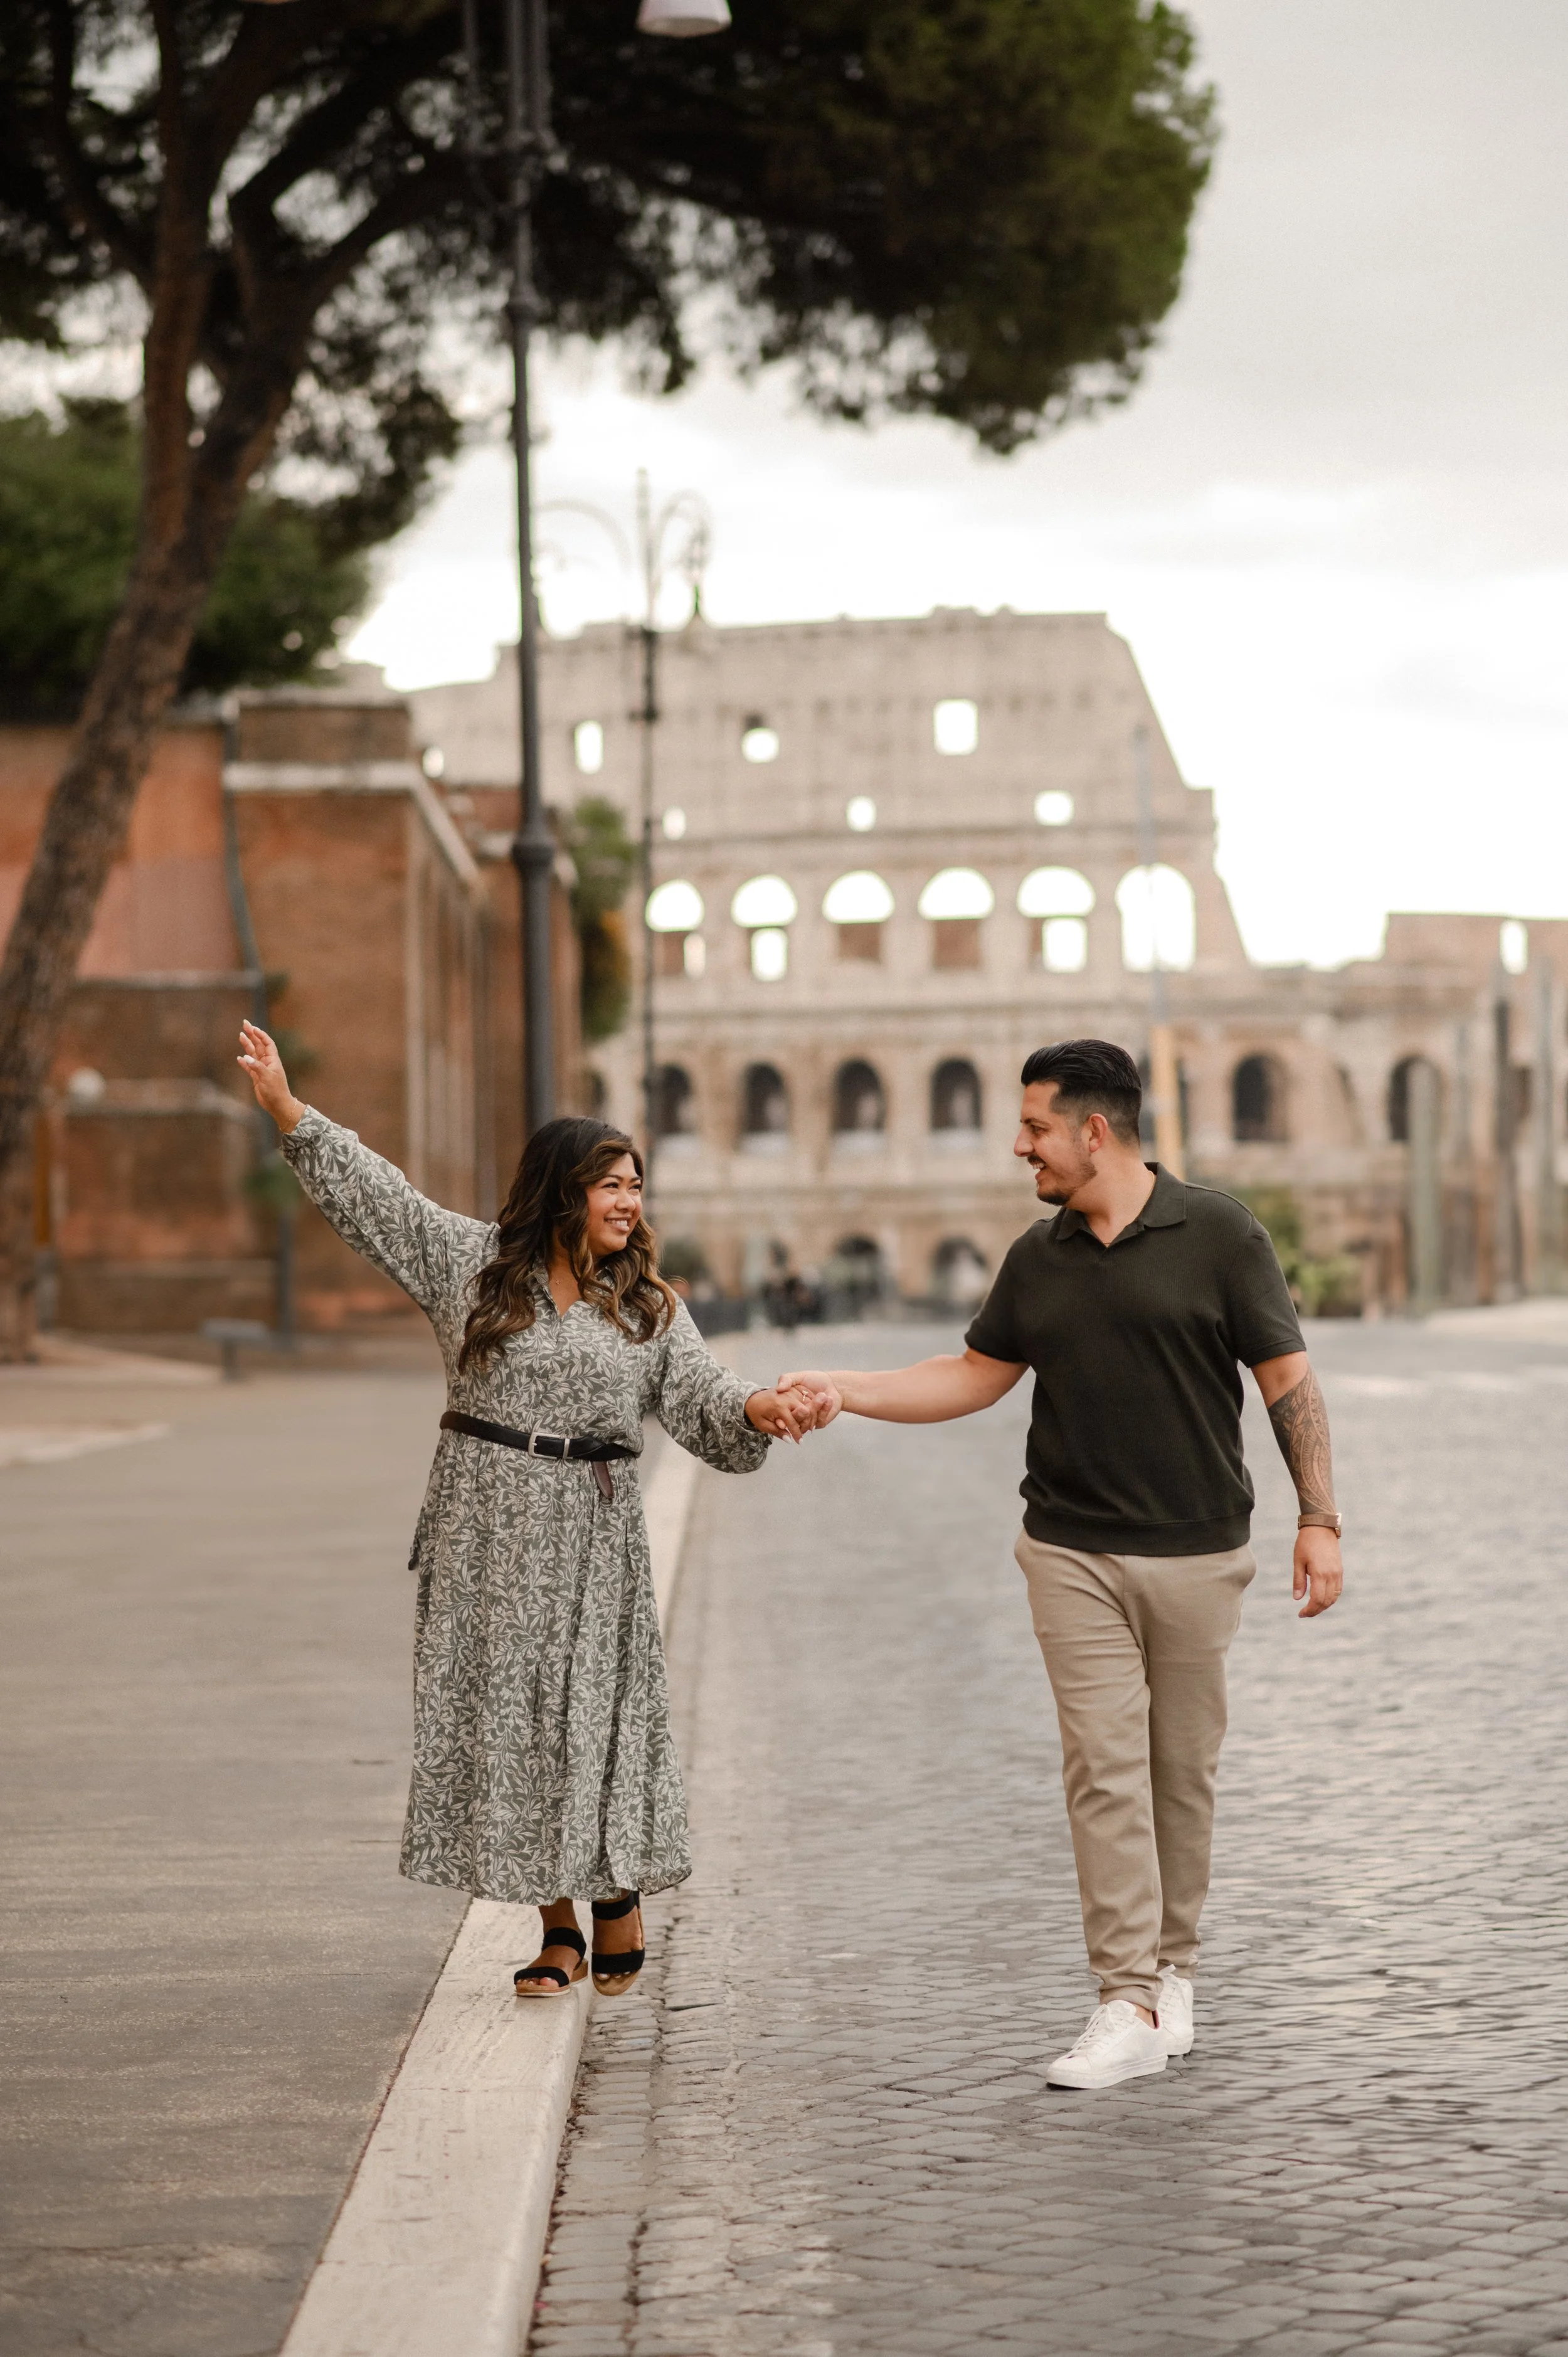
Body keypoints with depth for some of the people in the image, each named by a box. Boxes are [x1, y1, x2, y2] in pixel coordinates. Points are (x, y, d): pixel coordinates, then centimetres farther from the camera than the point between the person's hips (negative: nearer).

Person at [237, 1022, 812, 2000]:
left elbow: (699, 1391, -1)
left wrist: (755, 1407, -23)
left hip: (592, 1532, 0)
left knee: (598, 1708, -2)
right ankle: (558, 1929, 12)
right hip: (490, 1525, 0)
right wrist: (289, 1110, -2)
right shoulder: (475, 1261, 3)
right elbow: (374, 1193, 2)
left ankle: (620, 1901, 20)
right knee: (502, 1708, 2)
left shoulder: (645, 1302, 7)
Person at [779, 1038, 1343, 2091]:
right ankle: (1131, 2005, -6)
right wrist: (846, 1390, 7)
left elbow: (1289, 1379, -4)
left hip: (1198, 1550, -2)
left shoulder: (1217, 1233, -6)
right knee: (1105, 1769, -5)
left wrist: (1320, 1517, -8)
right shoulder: (1039, 1260, 7)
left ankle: (1175, 1968, 24)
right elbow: (976, 1374, 16)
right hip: (1074, 1553, 3)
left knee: (1185, 1769, 7)